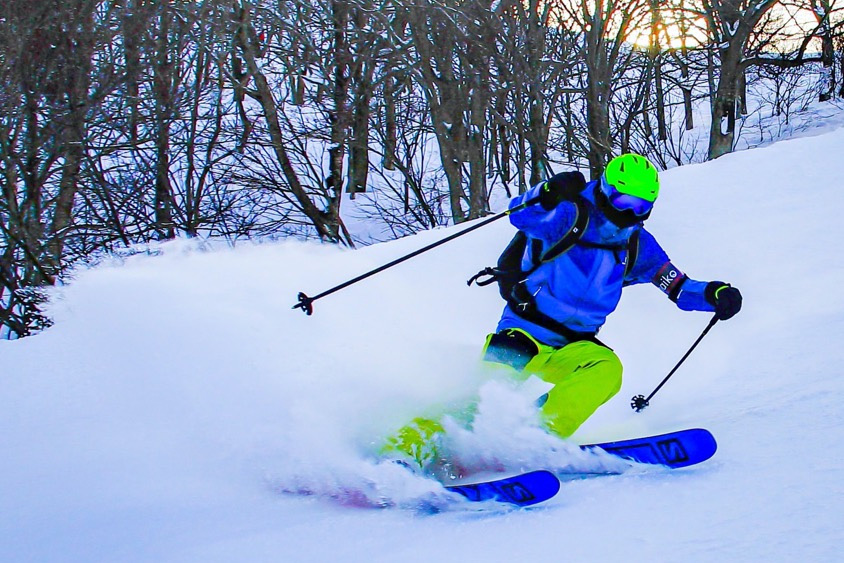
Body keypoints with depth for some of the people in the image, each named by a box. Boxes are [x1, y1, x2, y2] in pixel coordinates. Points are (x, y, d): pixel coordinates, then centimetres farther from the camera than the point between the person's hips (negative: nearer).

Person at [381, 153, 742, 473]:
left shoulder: (637, 246, 9)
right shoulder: (569, 217, -7)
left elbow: (677, 285, 13)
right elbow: (521, 216, -23)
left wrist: (713, 295, -7)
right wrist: (548, 194, -44)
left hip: (574, 345, 5)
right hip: (524, 331, -4)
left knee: (606, 369, -28)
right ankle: (408, 447, -27)